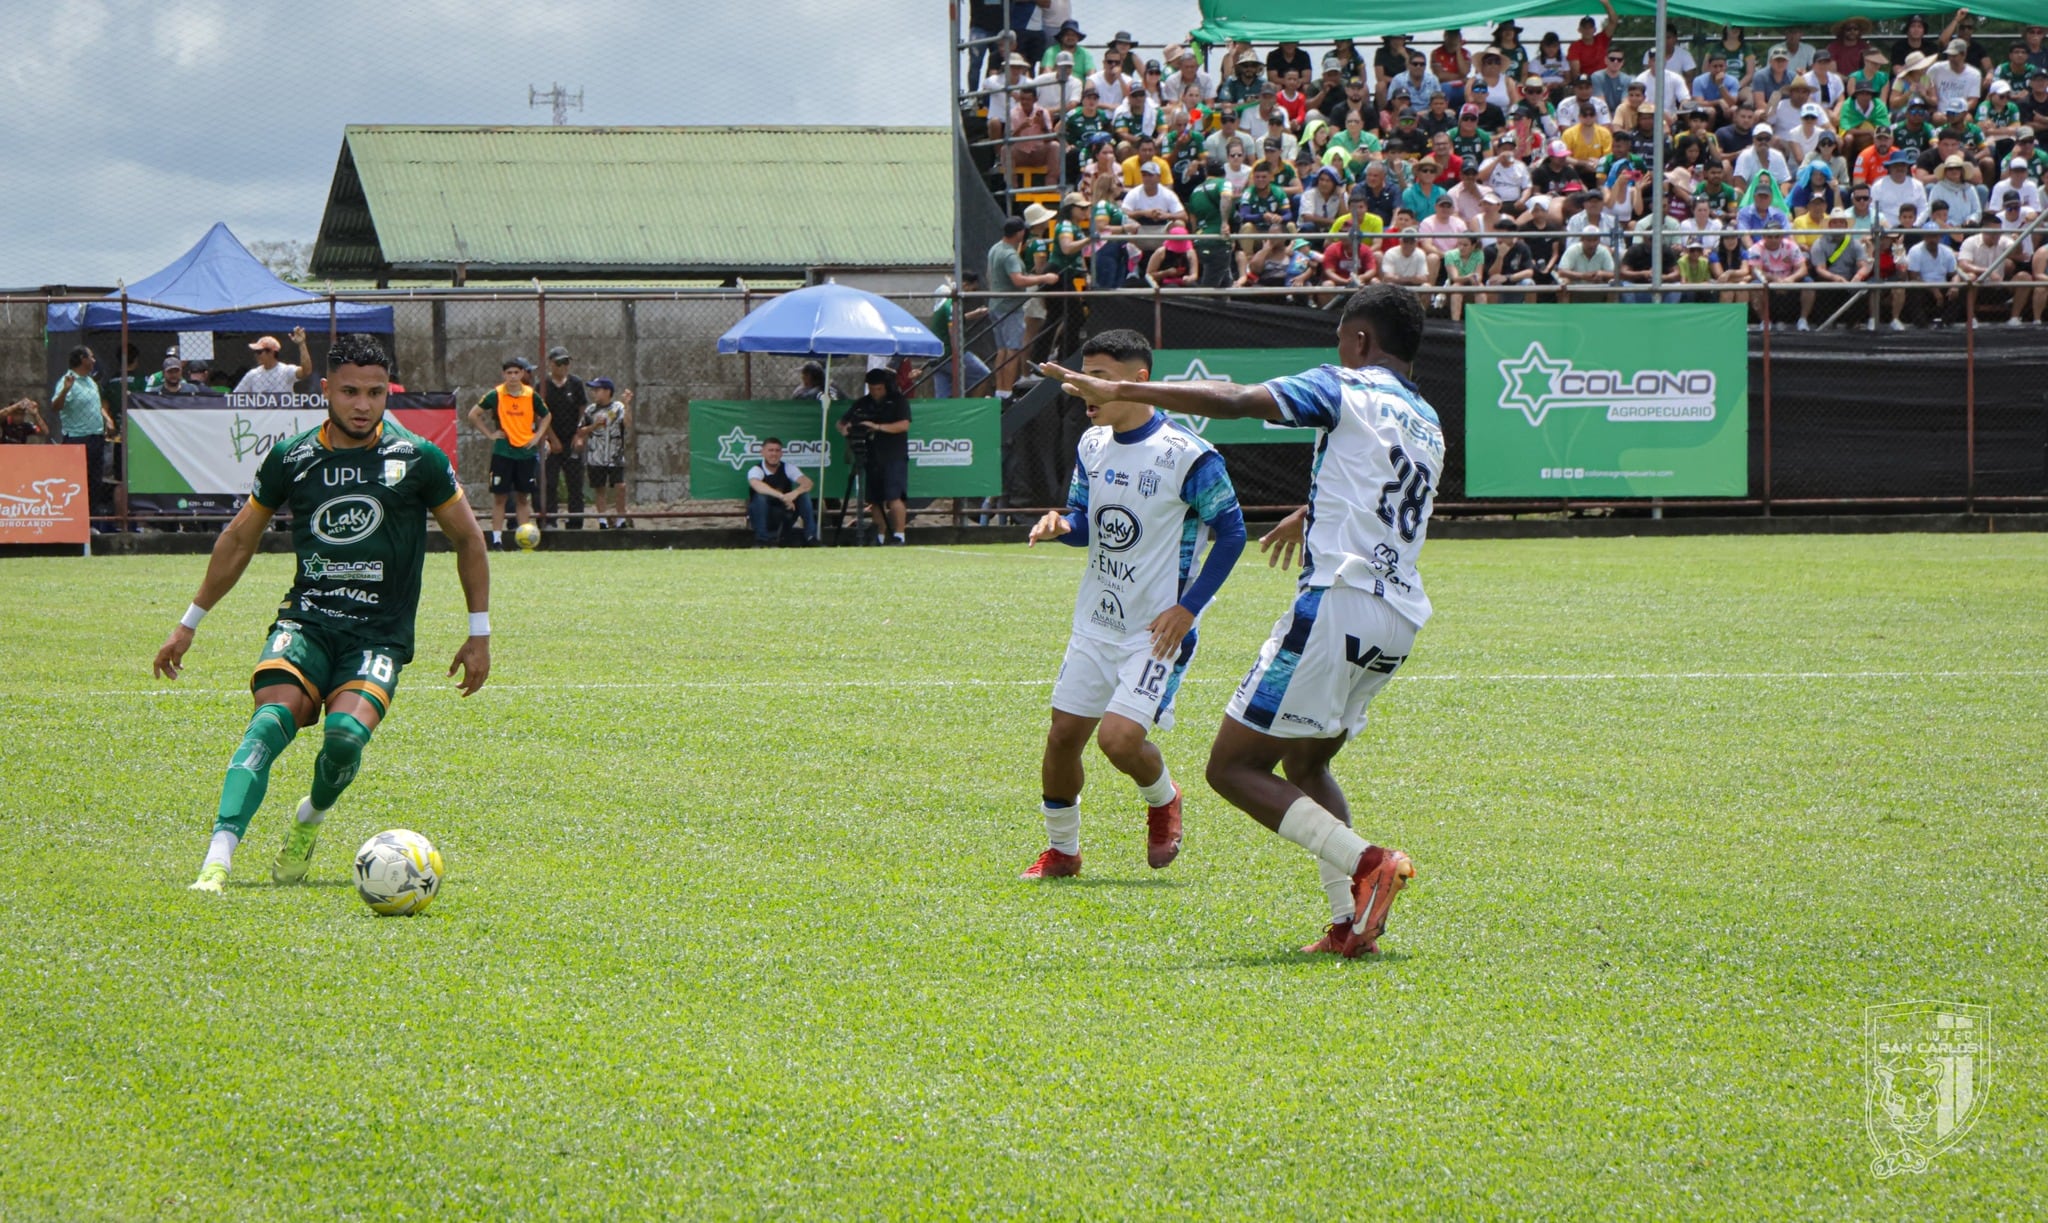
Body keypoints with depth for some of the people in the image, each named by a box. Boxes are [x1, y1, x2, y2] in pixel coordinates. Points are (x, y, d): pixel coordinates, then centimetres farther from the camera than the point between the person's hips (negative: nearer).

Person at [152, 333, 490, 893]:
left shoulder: (417, 459, -1)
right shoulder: (291, 459, 4)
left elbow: (468, 539, 11)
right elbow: (239, 540, 18)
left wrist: (480, 634, 11)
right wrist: (189, 624, 21)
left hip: (380, 635, -1)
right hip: (305, 621, 1)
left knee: (346, 733, -27)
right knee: (272, 721, -26)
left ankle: (312, 817, 7)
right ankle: (217, 858, -36)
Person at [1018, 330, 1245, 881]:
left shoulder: (1186, 455, -15)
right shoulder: (1092, 446, 5)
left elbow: (1230, 532, -10)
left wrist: (1187, 608, -14)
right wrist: (1060, 524, -10)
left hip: (1158, 628, -7)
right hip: (1095, 623, 7)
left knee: (1119, 736, -18)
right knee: (1063, 735, 5)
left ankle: (1163, 800, 15)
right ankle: (1061, 850, 24)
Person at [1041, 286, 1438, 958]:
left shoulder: (1345, 390, -4)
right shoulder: (1427, 423, 20)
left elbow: (1233, 401, -14)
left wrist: (1121, 391, -12)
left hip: (1338, 602, -8)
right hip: (1401, 619, 8)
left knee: (1234, 767, -5)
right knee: (1305, 763, 23)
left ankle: (1366, 863, -19)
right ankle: (1350, 923, 8)